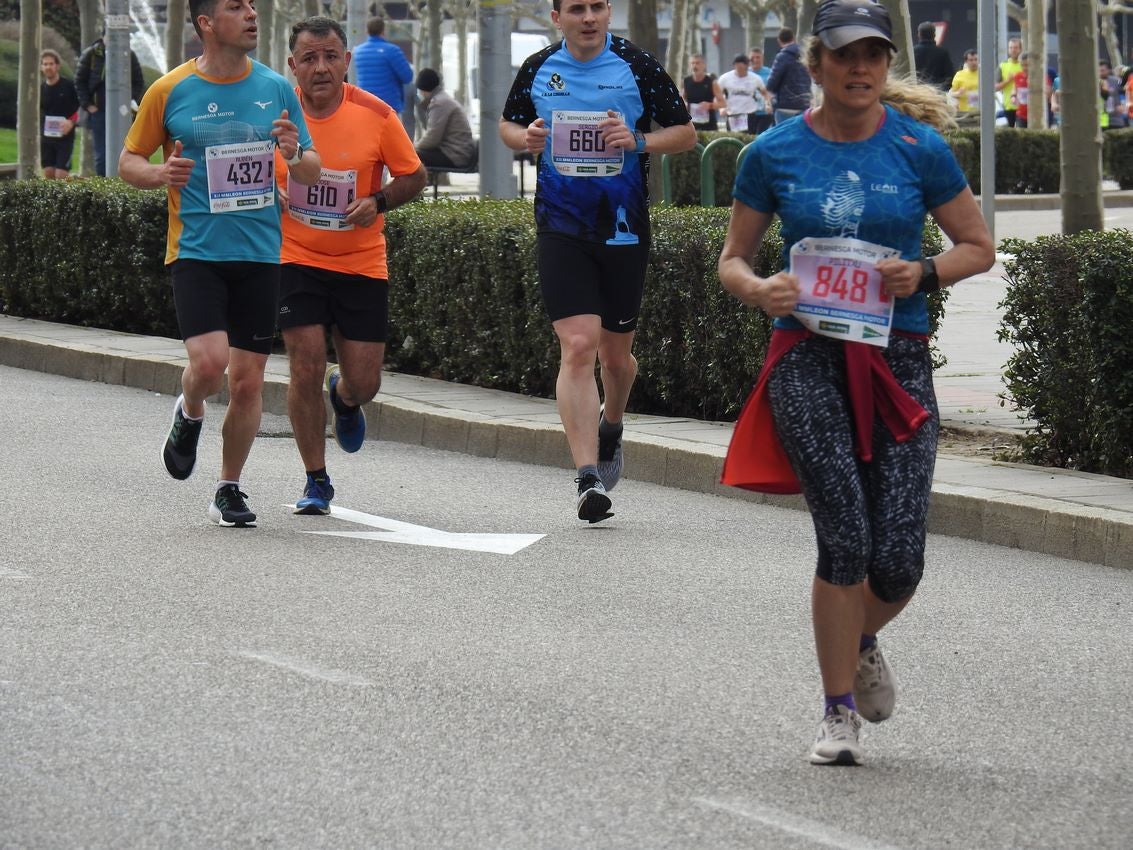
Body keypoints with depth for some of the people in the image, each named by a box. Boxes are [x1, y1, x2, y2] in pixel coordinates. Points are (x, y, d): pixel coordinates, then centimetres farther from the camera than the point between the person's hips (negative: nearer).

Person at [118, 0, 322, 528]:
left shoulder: (276, 89, 6)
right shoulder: (170, 92, -1)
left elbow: (312, 174, 12)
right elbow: (128, 161, 8)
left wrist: (294, 154, -11)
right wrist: (159, 174, -14)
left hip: (260, 252, 3)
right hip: (196, 249, -3)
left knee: (248, 380, 2)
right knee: (209, 361, -19)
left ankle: (228, 489, 18)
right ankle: (189, 414, 15)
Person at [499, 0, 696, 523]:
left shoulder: (637, 67, -3)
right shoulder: (538, 69, 3)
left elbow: (685, 133, 3)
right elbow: (507, 124, 19)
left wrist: (639, 141, -16)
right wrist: (525, 138, -5)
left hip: (624, 229, 0)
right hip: (561, 229, 0)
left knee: (615, 352, 13)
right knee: (578, 347, -14)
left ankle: (610, 430, 46)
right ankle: (588, 479, -17)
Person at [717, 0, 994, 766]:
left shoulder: (919, 148, 1)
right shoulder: (775, 154, 3)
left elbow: (980, 247, 9)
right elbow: (733, 258, 12)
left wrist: (924, 273, -10)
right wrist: (759, 290, -10)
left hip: (899, 363, 1)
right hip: (808, 358, -1)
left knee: (898, 563, -5)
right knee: (845, 535, -15)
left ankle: (862, 641, 31)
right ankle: (840, 713, 0)